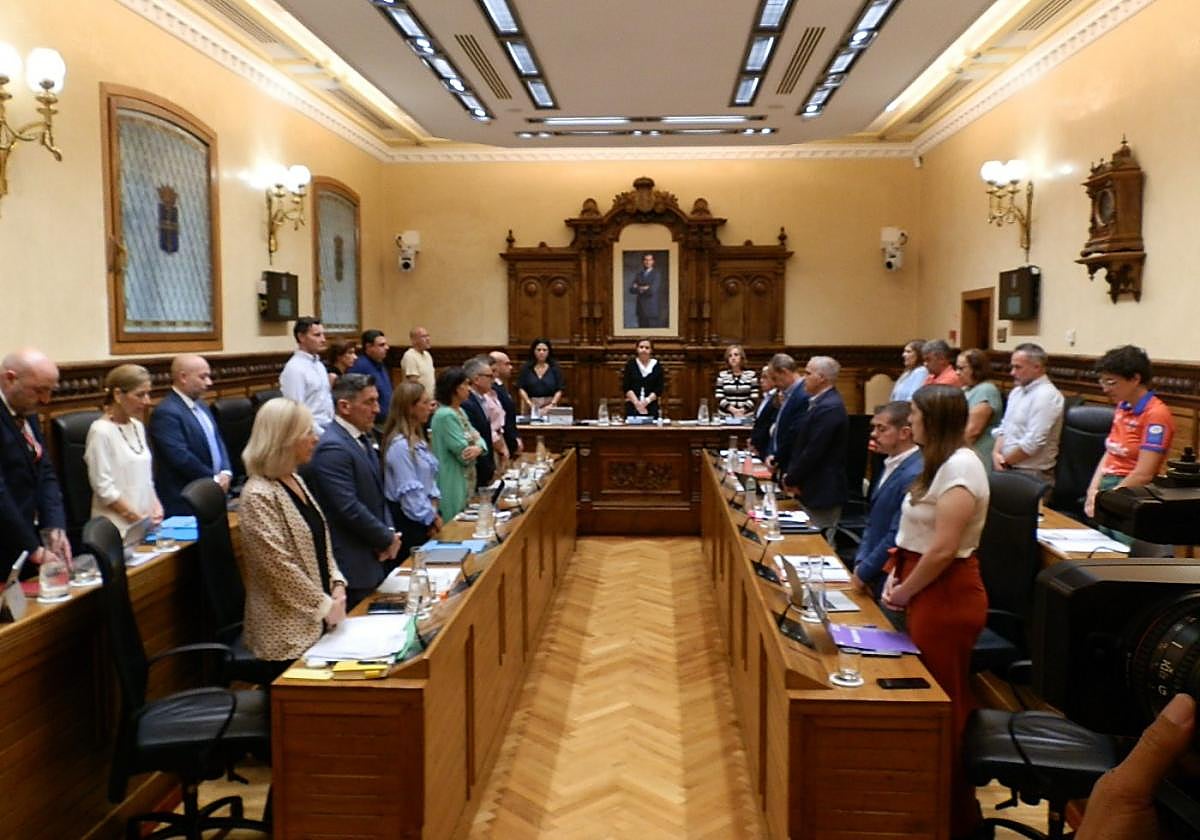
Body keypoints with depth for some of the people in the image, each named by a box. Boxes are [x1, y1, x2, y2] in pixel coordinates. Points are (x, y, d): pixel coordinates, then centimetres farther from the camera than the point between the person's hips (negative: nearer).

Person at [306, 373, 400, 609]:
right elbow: (350, 509, -23)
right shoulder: (333, 448, -19)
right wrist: (388, 538, -11)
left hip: (375, 558, 9)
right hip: (354, 566, -9)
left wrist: (389, 533, 2)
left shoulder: (363, 438, 11)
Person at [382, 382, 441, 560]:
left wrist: (434, 510, 1)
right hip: (409, 521, -8)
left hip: (424, 519, 8)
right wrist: (432, 518, -10)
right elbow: (410, 490, -18)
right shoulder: (400, 445, -19)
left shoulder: (417, 439, 10)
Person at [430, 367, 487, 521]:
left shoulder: (459, 411, 12)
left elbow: (477, 438, 8)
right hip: (452, 484, -9)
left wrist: (479, 447, -15)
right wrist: (476, 447, -1)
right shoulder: (446, 415, -19)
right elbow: (464, 454, -22)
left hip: (465, 481, 9)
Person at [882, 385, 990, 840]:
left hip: (946, 598, -10)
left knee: (941, 705, 2)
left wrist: (903, 592, -12)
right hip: (928, 593, 10)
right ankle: (945, 802, 30)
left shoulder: (959, 466, -19)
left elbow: (943, 550, -23)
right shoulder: (940, 462, 13)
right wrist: (897, 575, 2)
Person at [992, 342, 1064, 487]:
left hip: (1031, 474, -7)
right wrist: (996, 453, -1)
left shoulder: (1046, 395, -13)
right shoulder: (1016, 391, 15)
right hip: (1007, 468, 8)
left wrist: (1004, 462, -9)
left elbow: (1033, 442, -19)